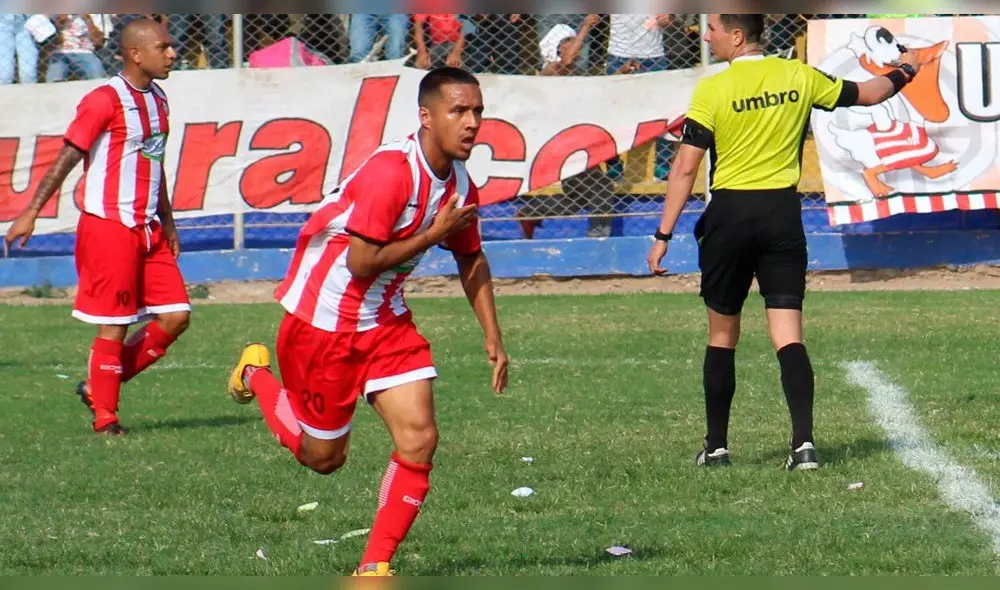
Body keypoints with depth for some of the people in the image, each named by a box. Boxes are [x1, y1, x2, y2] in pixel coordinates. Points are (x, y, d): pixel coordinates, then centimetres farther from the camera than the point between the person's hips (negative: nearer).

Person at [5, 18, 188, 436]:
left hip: (148, 229, 8)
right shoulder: (105, 101, -11)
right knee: (114, 324, -3)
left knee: (175, 316, 2)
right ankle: (104, 416, 9)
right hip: (109, 225, -8)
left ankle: (98, 387, 14)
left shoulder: (157, 100, 13)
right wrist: (31, 213, -14)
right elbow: (67, 157, -11)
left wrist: (167, 222, 24)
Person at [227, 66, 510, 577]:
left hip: (385, 321, 7)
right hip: (322, 320, -7)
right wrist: (434, 233, -22)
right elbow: (362, 262, -29)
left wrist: (493, 338, 13)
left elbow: (471, 260, 17)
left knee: (419, 440, -9)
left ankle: (375, 567, 2)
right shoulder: (391, 171, -27)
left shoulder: (459, 182, -1)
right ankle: (256, 374, 35)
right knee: (323, 457, 9)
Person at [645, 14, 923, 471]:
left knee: (722, 335, 12)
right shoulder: (799, 77, 3)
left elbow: (686, 167, -10)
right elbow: (867, 94, 17)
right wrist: (903, 73, 38)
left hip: (730, 214, -2)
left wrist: (663, 236, -7)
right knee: (788, 336, -1)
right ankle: (803, 441, -17)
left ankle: (716, 446, 17)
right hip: (782, 213, 2)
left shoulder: (712, 90, -8)